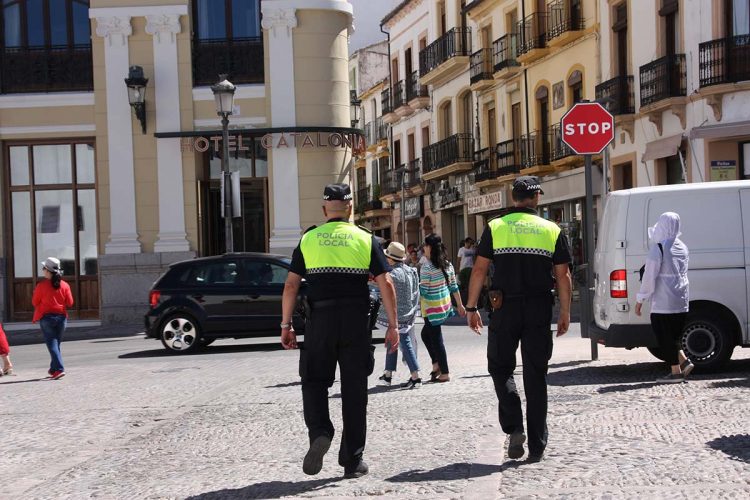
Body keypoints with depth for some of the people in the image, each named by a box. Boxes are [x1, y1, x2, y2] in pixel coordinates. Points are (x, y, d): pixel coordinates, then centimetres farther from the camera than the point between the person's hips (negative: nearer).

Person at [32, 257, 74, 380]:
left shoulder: (41, 285, -10)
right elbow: (70, 303, 0)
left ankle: (59, 369, -18)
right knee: (56, 343, 16)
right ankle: (53, 369, 25)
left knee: (52, 344, -4)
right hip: (61, 317, 4)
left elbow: (34, 302, -3)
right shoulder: (64, 285, -1)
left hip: (46, 317, -4)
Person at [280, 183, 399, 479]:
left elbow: (291, 285, 1)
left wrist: (286, 325, 6)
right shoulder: (365, 240, 5)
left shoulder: (308, 240, 6)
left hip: (319, 321, 0)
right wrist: (392, 326, 3)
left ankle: (319, 433, -14)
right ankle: (352, 461, 11)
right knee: (354, 391, 7)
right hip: (357, 323, 0)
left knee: (314, 381, 12)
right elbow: (385, 284, -1)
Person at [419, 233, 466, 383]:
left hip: (432, 308, -8)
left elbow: (423, 291, -19)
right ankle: (437, 364, 19)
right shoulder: (447, 264, 5)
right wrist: (460, 305, 18)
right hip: (445, 305, 8)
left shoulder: (427, 267, -17)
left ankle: (444, 373, 6)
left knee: (436, 339, 2)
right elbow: (454, 286, 11)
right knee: (425, 334, 22)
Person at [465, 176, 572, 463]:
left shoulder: (495, 228, 2)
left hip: (505, 309, -1)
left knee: (501, 367, 13)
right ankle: (537, 446, 10)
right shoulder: (552, 231, 4)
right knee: (536, 375, 7)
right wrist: (565, 313, 9)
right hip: (539, 310, 1)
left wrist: (471, 307, 3)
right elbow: (563, 276, 2)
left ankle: (514, 428, -6)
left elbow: (479, 270, -2)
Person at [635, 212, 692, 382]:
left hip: (663, 303, -8)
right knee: (673, 335, 18)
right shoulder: (682, 248, 11)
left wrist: (640, 299, -6)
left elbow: (650, 277, -13)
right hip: (682, 302, 8)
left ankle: (676, 371, 1)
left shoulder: (658, 248, -13)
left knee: (665, 337, 0)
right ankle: (684, 362, 8)